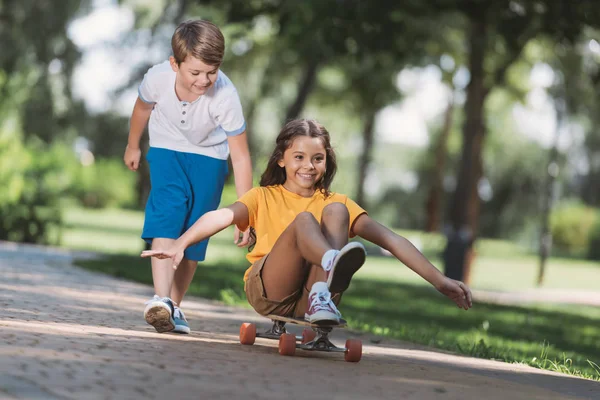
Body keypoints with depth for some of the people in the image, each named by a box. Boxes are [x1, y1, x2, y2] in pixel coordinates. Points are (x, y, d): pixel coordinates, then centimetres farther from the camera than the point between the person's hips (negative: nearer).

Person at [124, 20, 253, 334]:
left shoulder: (225, 96, -34)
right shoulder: (158, 78, -28)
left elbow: (240, 156, -27)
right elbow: (143, 108, -2)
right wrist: (132, 146, 15)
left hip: (208, 156, 0)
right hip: (166, 148, 0)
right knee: (168, 211, -23)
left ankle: (174, 305, 9)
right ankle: (160, 299, -34)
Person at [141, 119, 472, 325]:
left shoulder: (336, 202, 18)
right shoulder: (264, 198, 16)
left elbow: (390, 240, 8)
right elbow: (224, 216, -6)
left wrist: (439, 280, -3)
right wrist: (180, 243, -25)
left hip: (308, 297, 1)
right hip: (268, 290, -1)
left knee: (334, 211, -18)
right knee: (303, 220, -26)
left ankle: (321, 298, -39)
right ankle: (335, 262, -61)